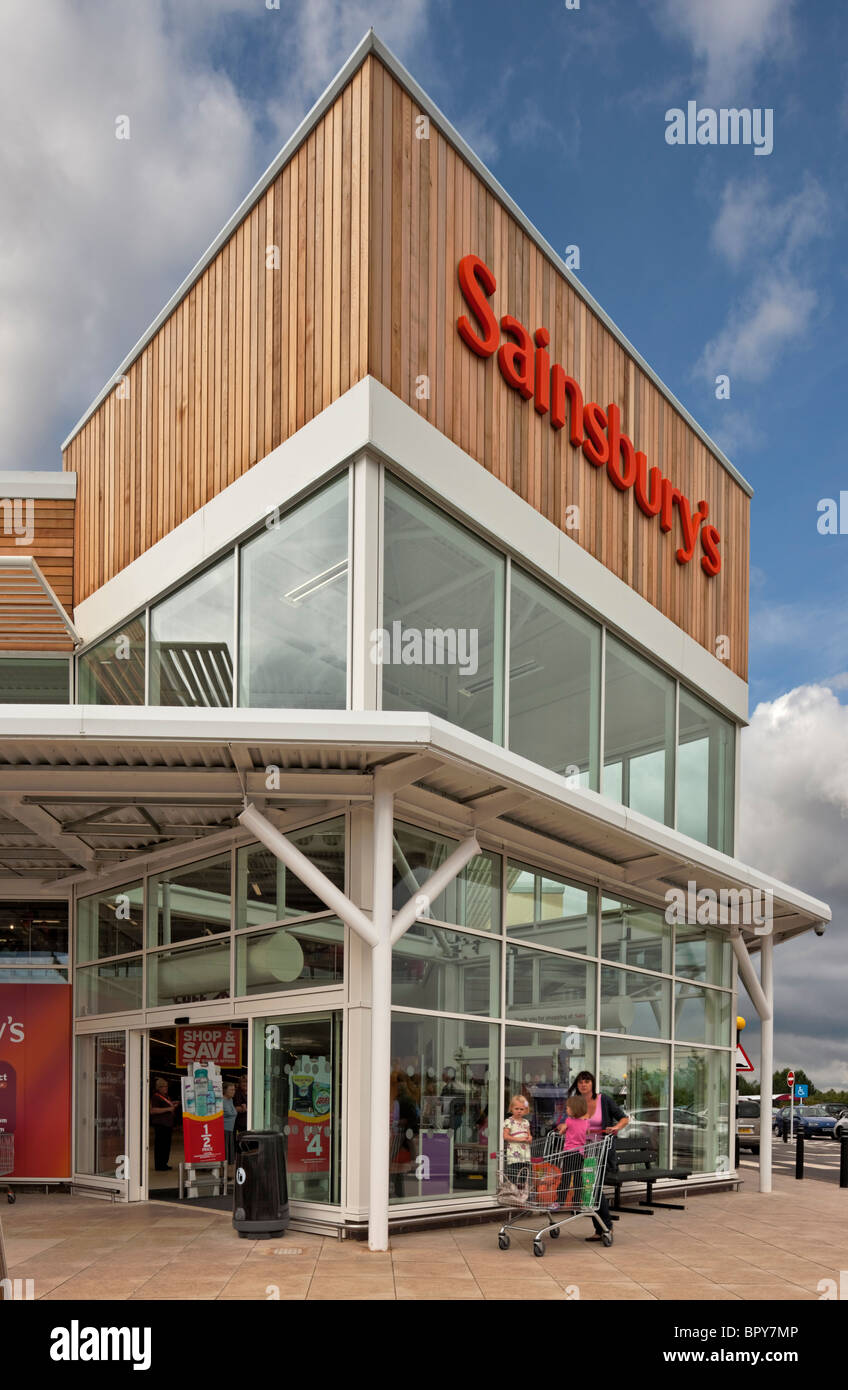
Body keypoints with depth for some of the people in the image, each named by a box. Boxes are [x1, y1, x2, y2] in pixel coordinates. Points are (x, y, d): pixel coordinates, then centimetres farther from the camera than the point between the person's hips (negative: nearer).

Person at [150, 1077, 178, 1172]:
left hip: (168, 1124, 9)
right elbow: (152, 1110, -20)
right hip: (160, 1124, -9)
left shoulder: (167, 1097, 20)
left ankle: (164, 1163, 17)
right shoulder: (155, 1097, -9)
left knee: (167, 1145, 10)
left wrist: (173, 1105, 14)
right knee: (160, 1145, -9)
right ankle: (159, 1166, -7)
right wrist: (168, 1109, -20)